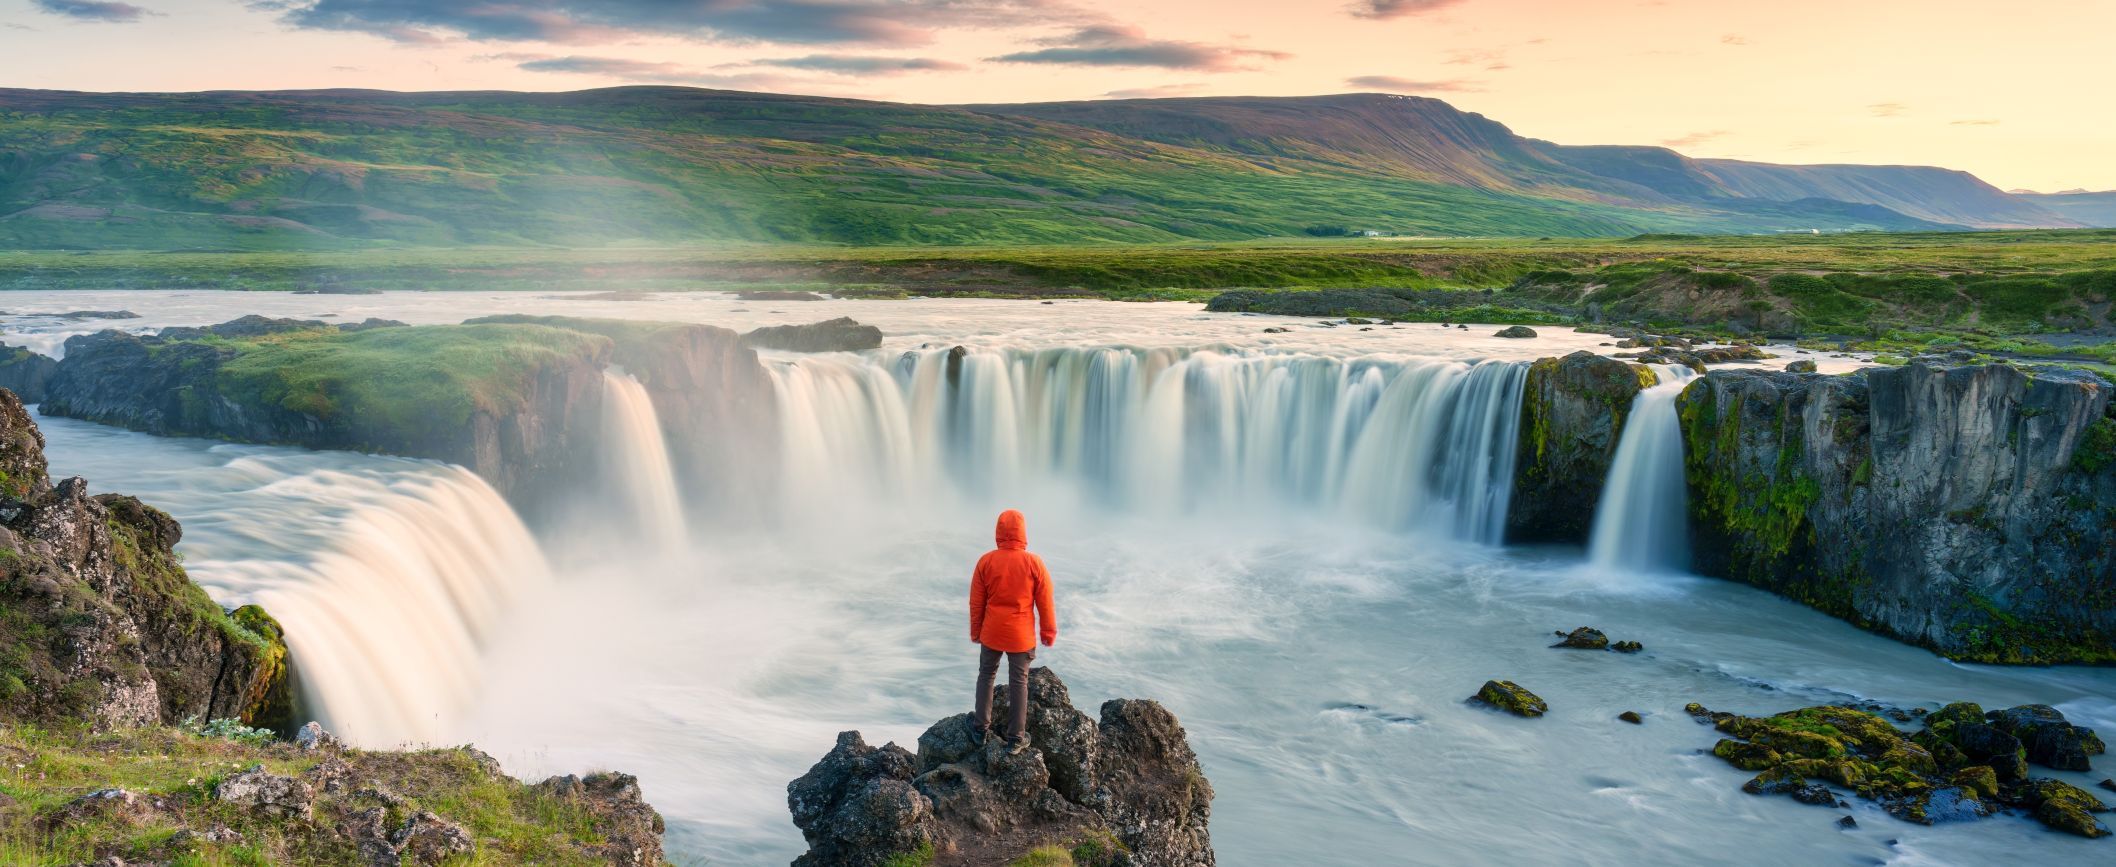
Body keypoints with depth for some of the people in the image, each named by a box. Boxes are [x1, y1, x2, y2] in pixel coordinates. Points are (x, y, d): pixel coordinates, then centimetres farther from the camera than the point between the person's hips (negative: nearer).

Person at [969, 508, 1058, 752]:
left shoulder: (985, 561, -10)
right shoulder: (1034, 563, -14)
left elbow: (976, 602, -1)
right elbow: (1045, 603, -6)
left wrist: (976, 632, 12)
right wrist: (1048, 633, 7)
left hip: (991, 632, 1)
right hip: (1021, 635, -1)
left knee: (986, 676, 20)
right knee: (1019, 683, 9)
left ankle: (981, 729, 24)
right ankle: (1016, 739, 14)